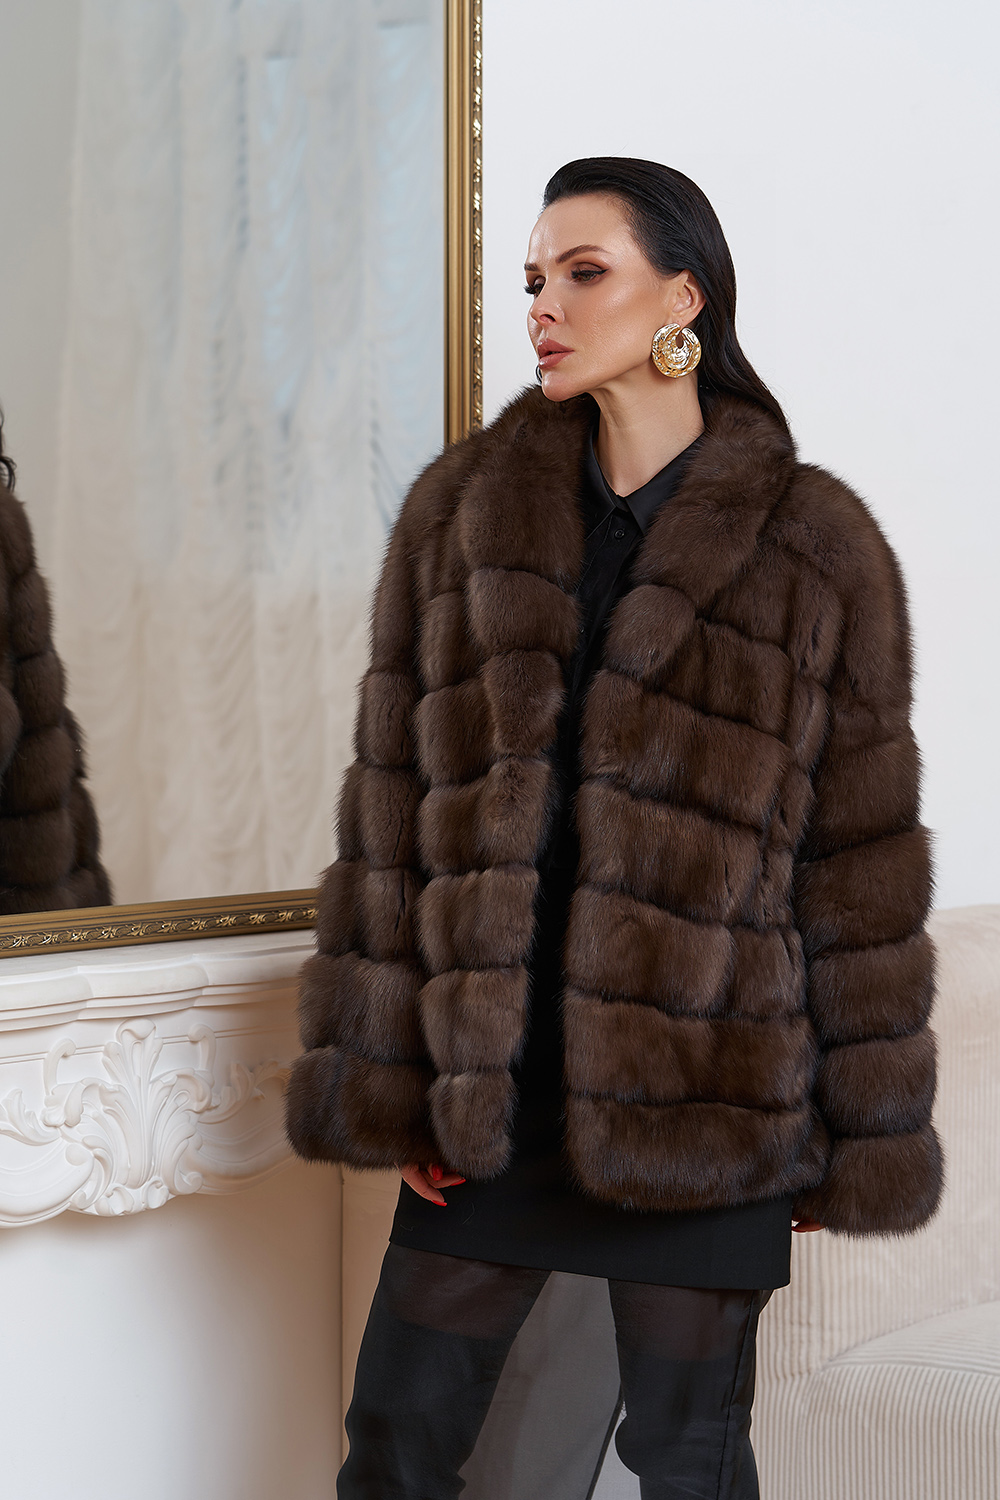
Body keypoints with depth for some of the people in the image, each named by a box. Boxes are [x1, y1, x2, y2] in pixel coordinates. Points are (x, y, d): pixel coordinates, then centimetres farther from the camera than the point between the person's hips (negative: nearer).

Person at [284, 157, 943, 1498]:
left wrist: (860, 1132, -1)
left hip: (707, 1092, -3)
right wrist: (380, 1080, -1)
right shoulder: (459, 512, 4)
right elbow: (390, 805, 4)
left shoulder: (812, 546, -4)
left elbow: (863, 851, -1)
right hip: (486, 1085, 3)